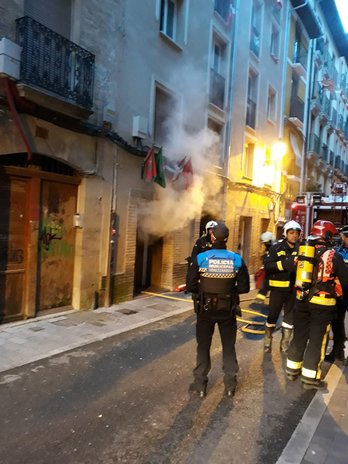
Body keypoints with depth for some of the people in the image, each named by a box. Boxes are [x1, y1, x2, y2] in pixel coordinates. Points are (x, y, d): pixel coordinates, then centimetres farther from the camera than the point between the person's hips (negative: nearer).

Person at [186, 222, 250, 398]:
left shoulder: (201, 258, -16)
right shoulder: (237, 259, -11)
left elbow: (190, 285, -12)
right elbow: (244, 287, -6)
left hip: (205, 309, -1)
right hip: (228, 310, 1)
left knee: (203, 346, 15)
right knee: (229, 346, 18)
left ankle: (200, 384, 24)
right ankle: (230, 384, 28)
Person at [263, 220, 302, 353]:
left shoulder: (300, 249, 4)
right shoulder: (276, 247, -6)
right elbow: (267, 266, -15)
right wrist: (283, 264, -27)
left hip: (293, 289, 3)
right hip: (278, 288, -3)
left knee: (289, 317, 13)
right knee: (272, 316, 7)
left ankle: (285, 345, 28)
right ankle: (267, 342, 24)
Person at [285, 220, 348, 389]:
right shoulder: (333, 255, -10)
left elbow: (288, 266, 11)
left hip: (302, 300, 5)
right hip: (322, 303, -4)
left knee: (299, 335, 16)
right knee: (317, 339, 6)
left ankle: (292, 369, 27)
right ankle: (310, 377, 14)